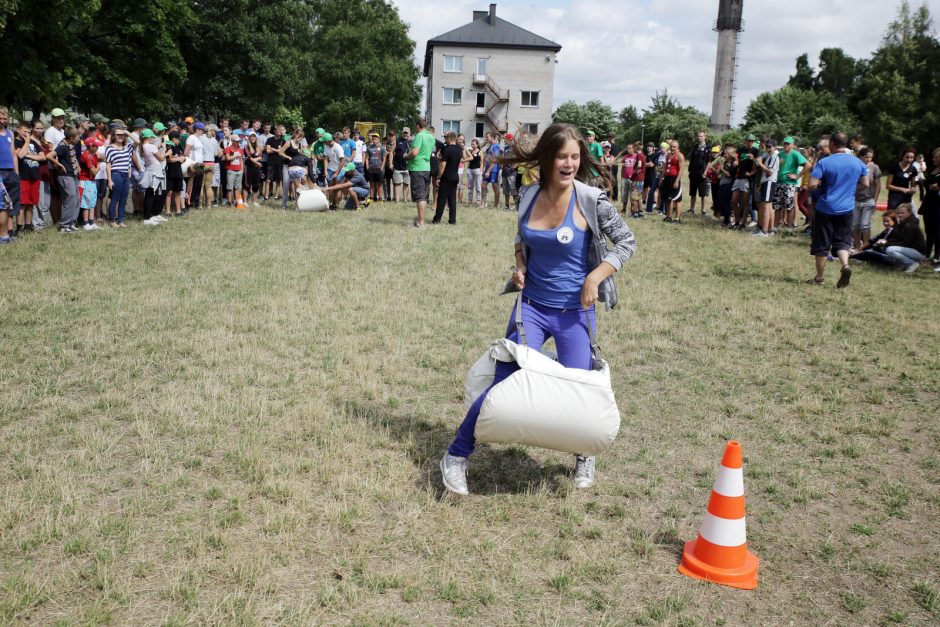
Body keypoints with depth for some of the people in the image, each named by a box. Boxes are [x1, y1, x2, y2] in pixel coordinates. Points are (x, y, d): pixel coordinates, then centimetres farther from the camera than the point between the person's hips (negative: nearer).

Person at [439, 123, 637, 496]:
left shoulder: (590, 200, -11)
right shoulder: (529, 196, -1)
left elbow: (627, 242, -4)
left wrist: (594, 278, -14)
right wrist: (519, 267, -1)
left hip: (575, 311, -2)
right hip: (532, 306, 2)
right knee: (505, 384, -4)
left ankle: (584, 456, 34)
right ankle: (457, 456, 13)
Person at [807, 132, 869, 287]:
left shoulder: (824, 162, -13)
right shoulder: (858, 162, 2)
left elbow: (812, 184, -19)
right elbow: (865, 183, 12)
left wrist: (822, 183, 1)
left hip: (825, 209, -3)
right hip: (846, 209, 3)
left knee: (821, 244, 7)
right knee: (842, 241, 11)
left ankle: (819, 277, 15)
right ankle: (845, 264, -18)